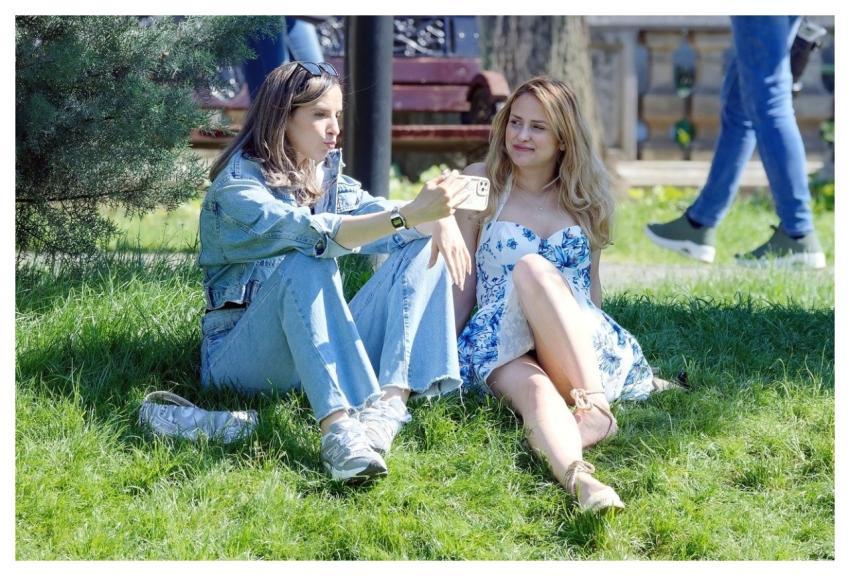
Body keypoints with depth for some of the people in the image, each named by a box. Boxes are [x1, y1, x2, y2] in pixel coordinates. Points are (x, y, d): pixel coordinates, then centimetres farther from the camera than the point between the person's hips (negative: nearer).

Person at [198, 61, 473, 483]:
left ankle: (388, 401, -30)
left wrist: (439, 219, -23)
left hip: (320, 352, 7)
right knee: (306, 263, -35)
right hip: (239, 352, -7)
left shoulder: (326, 178, 13)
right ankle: (338, 426, -50)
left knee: (427, 249, -7)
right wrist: (412, 214, -40)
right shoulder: (238, 186, -12)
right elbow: (314, 234, -30)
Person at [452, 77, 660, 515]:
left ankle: (592, 406, -46)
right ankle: (576, 476, -70)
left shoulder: (585, 196, 14)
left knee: (533, 267, -33)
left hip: (584, 346, 1)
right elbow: (463, 285, 7)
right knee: (534, 390, -39)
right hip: (499, 342, -1)